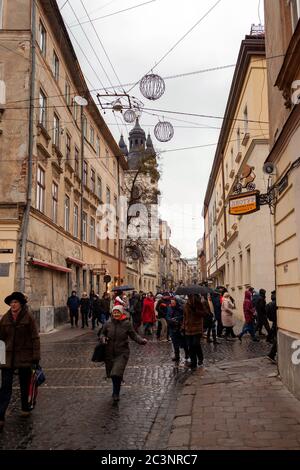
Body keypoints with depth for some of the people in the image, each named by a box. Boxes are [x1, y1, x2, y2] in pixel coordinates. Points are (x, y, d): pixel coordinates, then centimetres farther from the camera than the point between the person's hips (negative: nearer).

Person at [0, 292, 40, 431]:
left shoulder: (28, 317, -7)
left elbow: (35, 337, -7)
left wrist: (35, 356, -11)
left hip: (24, 356, -2)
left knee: (25, 385, 14)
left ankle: (25, 409, 34)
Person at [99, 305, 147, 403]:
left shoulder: (127, 324, -7)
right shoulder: (108, 323, -2)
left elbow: (134, 335, -1)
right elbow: (101, 333, 10)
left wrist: (141, 340, -18)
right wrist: (103, 338, -12)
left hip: (122, 353, -3)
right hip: (109, 353, 3)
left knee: (117, 373, -16)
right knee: (112, 374, 14)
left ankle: (116, 394, 8)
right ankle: (116, 391, 43)